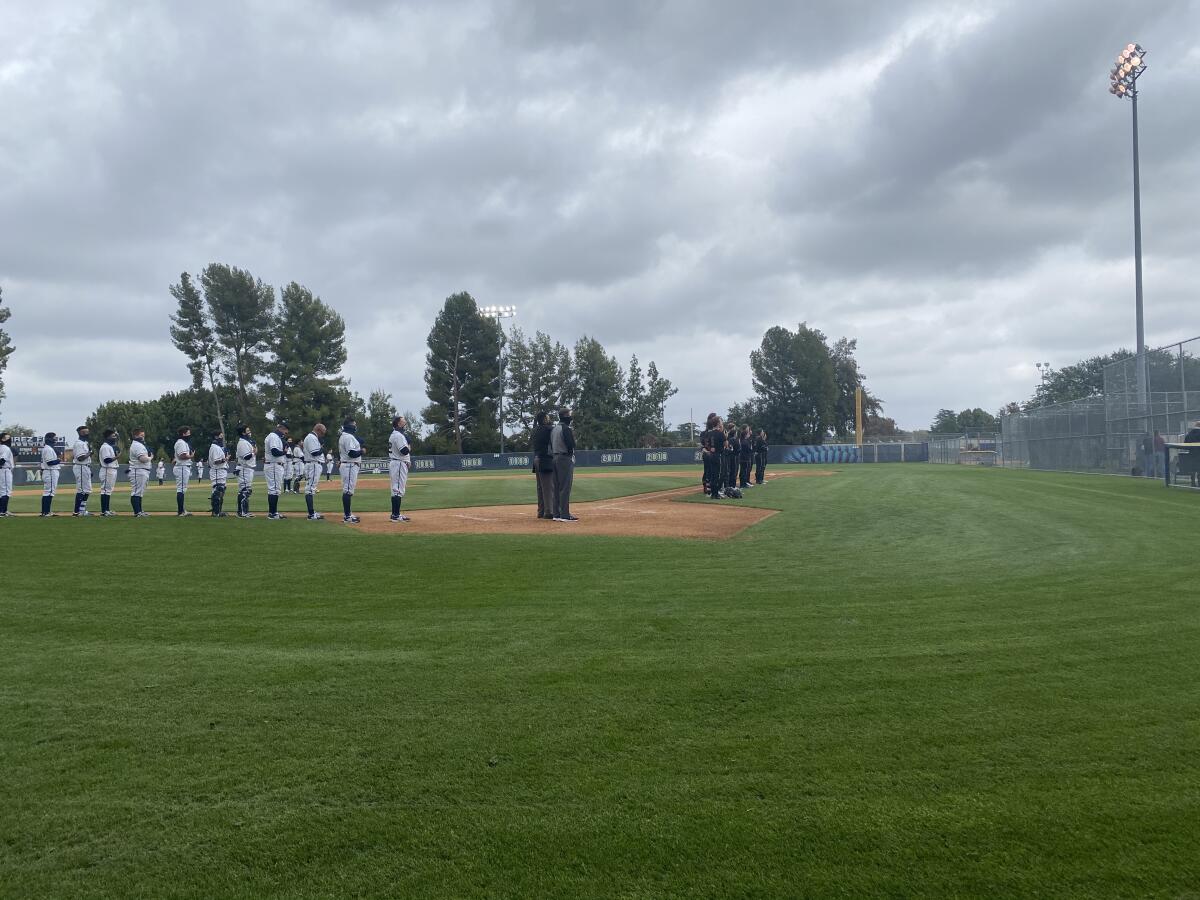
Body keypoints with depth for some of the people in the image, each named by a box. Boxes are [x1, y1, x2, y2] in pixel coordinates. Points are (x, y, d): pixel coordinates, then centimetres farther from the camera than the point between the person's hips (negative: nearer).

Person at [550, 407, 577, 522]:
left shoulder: (553, 429, 14)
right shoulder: (566, 429, -13)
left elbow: (551, 445, 15)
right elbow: (571, 445, -18)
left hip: (555, 459, 9)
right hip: (565, 459, -9)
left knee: (557, 487, 11)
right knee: (565, 487, -8)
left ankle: (557, 514, 14)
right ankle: (565, 515, -8)